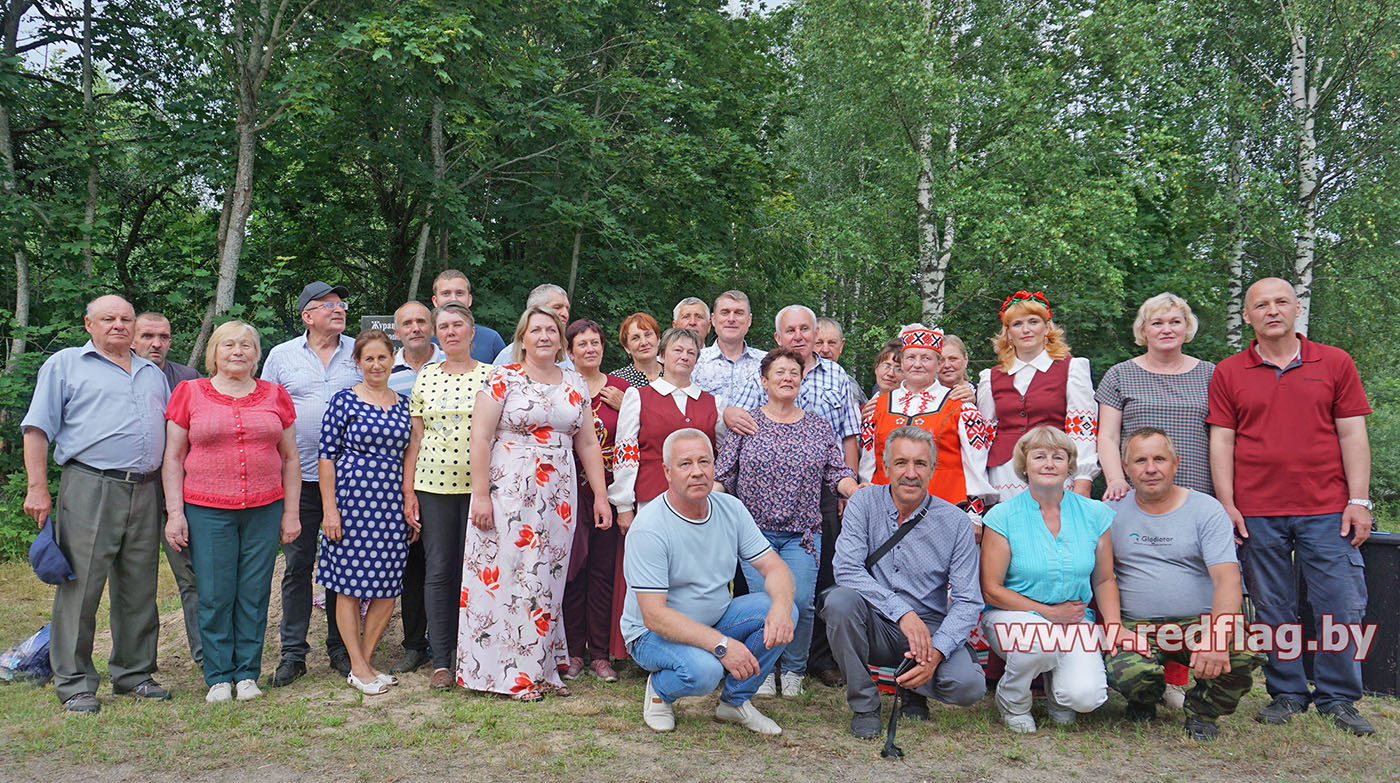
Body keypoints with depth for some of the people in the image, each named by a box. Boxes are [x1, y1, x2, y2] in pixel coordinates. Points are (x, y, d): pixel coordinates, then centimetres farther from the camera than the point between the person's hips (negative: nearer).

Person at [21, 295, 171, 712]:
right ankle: (74, 682, 5)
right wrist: (37, 488, -7)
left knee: (139, 589, 8)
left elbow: (173, 432, 23)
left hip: (145, 492, 4)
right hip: (90, 488, -4)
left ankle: (134, 673, 19)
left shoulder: (153, 373, 21)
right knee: (80, 586, -4)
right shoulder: (64, 364, 8)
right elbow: (38, 429, 2)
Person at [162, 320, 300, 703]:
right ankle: (218, 678, 12)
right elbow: (173, 459, 5)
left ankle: (248, 674, 15)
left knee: (254, 595, 4)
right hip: (207, 510, -1)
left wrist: (291, 513, 7)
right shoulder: (188, 393, 5)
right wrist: (174, 512, -2)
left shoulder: (275, 396, 10)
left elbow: (290, 459, 12)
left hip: (264, 509, 2)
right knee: (214, 596, 0)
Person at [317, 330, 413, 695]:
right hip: (351, 500, -4)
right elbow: (327, 456, -3)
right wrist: (329, 508, -9)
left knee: (388, 588, 4)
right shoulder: (344, 401, -1)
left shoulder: (403, 403, 11)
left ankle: (364, 662, 18)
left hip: (391, 503, 4)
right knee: (351, 584, 1)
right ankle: (359, 668, 11)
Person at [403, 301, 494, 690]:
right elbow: (414, 439, 9)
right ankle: (441, 661, 11)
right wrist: (408, 491, 3)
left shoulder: (489, 376, 4)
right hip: (432, 484, 2)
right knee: (438, 570, 3)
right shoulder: (424, 378, 9)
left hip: (478, 485, -1)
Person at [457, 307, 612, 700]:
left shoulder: (575, 385, 12)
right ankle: (509, 672, 9)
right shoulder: (503, 380, -2)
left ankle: (541, 669, 17)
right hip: (509, 494, -4)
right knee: (506, 575, -2)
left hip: (558, 499, 4)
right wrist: (480, 495, -13)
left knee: (547, 580, 8)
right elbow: (480, 437, -7)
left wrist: (600, 495, 9)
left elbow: (588, 444, 14)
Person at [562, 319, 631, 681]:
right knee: (573, 572, 4)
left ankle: (600, 653, 16)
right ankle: (573, 651, 16)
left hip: (608, 493, 1)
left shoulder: (620, 389, 6)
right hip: (570, 492, -1)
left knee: (604, 573, 6)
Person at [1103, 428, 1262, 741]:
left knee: (1245, 651, -32)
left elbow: (1227, 578, -12)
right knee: (1124, 673, -32)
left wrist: (1217, 637, -28)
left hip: (1201, 621, 0)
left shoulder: (1207, 509, 0)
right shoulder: (1112, 511, 7)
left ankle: (1203, 712, 2)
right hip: (1137, 626, 0)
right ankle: (1145, 699, 10)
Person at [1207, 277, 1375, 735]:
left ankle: (1338, 699, 15)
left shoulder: (1335, 363, 7)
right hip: (1257, 513, 0)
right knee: (1273, 610, 7)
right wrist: (1226, 505, -2)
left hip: (1327, 509, 0)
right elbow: (1221, 441, 4)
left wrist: (1359, 501, -1)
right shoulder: (1228, 373, 7)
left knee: (1342, 607, 0)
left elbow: (1352, 435, 5)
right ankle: (1286, 694, 20)